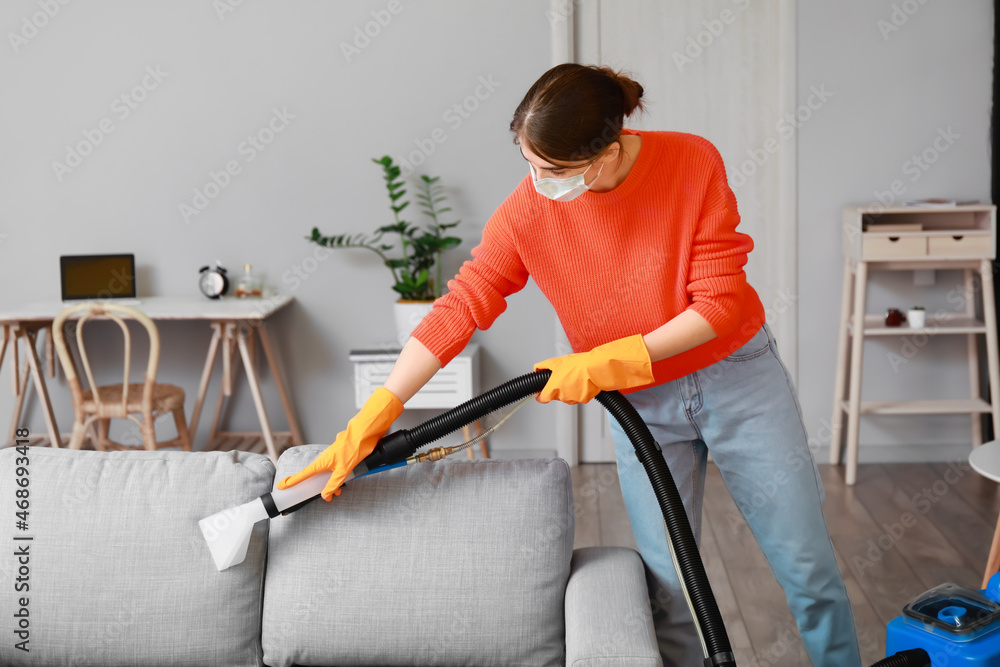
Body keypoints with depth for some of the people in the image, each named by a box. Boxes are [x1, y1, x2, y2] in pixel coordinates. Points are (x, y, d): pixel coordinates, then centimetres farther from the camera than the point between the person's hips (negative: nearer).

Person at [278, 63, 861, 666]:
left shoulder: (693, 163, -19)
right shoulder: (527, 213, -16)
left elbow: (721, 302, -18)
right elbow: (458, 310, -14)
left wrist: (609, 362, -23)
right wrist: (369, 423, -19)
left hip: (740, 375, -1)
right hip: (641, 405, 1)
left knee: (809, 571, 8)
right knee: (668, 588, 4)